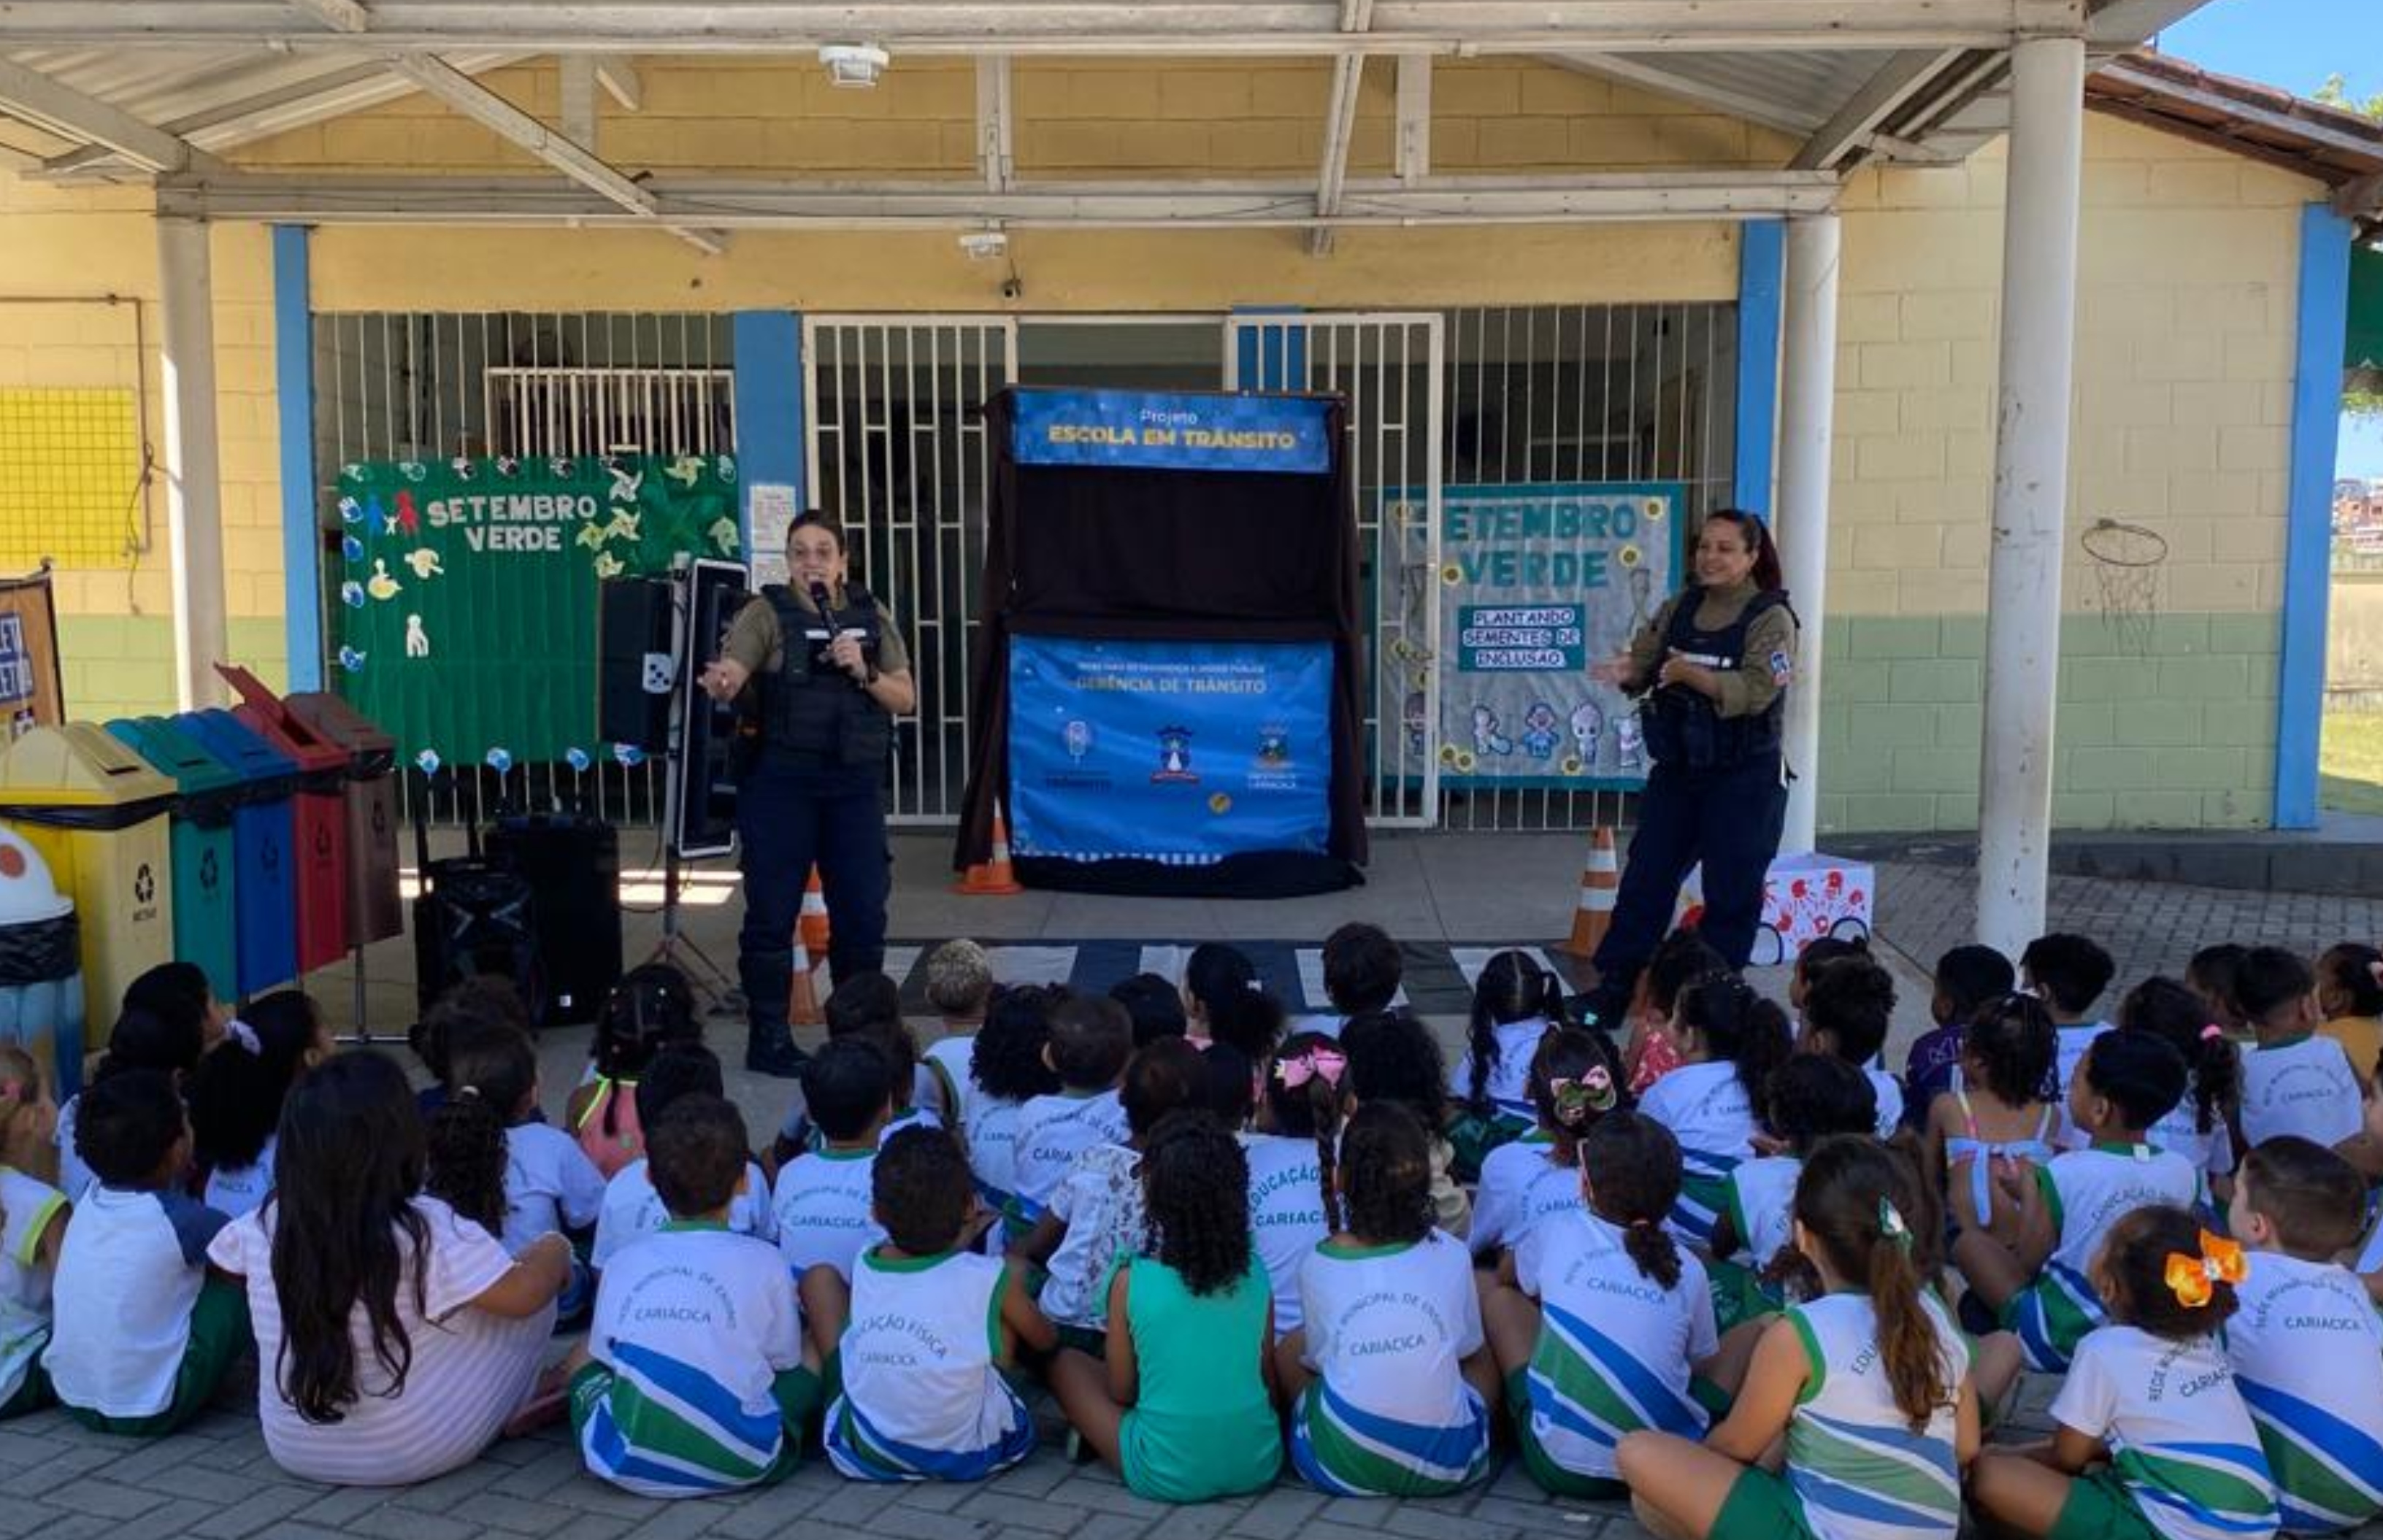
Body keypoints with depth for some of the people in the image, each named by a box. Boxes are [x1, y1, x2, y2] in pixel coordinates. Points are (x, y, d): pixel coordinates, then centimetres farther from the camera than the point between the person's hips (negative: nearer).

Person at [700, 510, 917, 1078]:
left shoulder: (871, 614, 9)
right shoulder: (767, 612, -1)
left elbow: (905, 699, 8)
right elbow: (729, 671, -18)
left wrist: (863, 672, -10)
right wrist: (721, 683, -41)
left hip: (856, 782, 3)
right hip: (781, 781, -3)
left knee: (863, 912, 6)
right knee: (772, 911, 0)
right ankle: (768, 1039, 12)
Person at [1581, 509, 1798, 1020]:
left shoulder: (1771, 618, -10)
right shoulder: (1679, 607, 7)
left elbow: (1756, 690, -22)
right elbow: (1645, 658, 4)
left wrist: (1693, 675, -33)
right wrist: (1624, 672, -19)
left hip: (1743, 780, -5)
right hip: (1677, 768, 5)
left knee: (1732, 892, 5)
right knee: (1646, 877, 7)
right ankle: (1613, 987, 15)